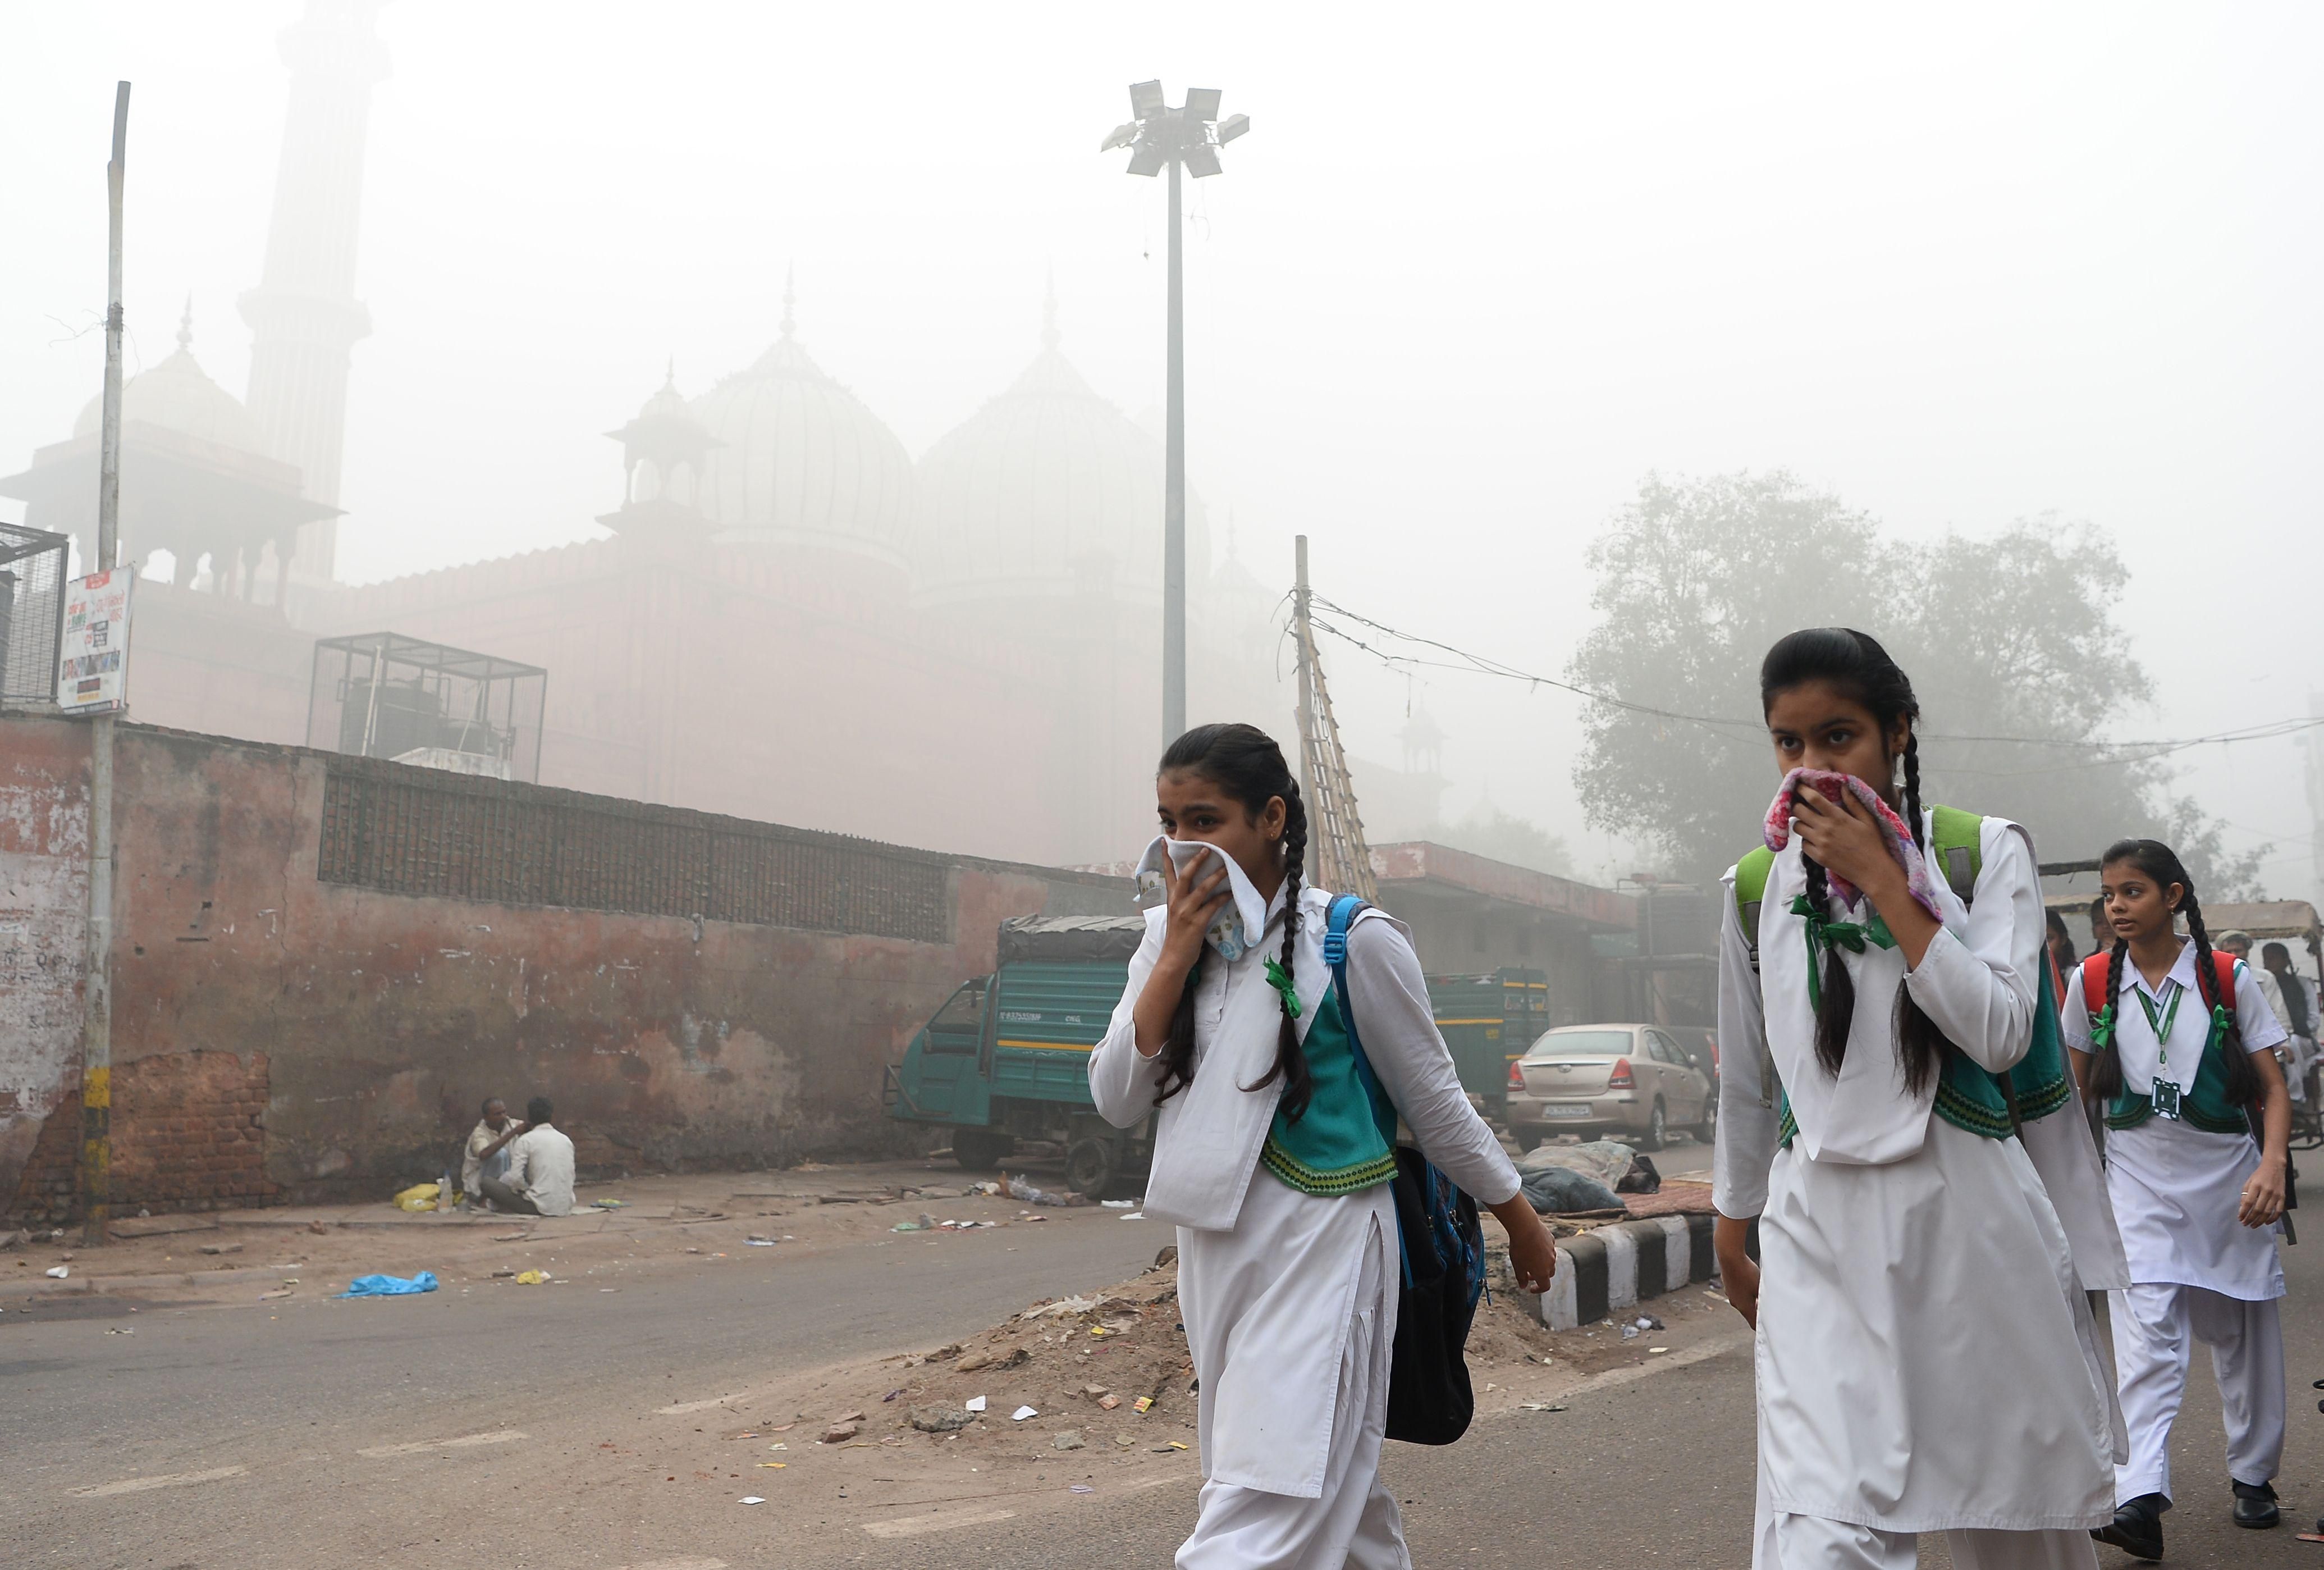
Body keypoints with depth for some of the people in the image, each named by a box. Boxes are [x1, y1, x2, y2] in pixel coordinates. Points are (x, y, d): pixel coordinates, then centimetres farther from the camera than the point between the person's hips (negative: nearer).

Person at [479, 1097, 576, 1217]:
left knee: (486, 1181, 3)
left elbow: (515, 1178, -13)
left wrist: (526, 1189, 8)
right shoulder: (566, 1140, 12)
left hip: (540, 1206, -6)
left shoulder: (526, 1140, -4)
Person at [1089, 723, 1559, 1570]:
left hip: (1321, 1251, -6)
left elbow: (1434, 1101, 0)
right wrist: (1178, 956, -12)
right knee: (1329, 1486, 19)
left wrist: (1523, 1225, 8)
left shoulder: (1353, 942, -10)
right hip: (1215, 1251, 6)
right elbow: (1117, 1101, -3)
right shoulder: (1169, 936, 5)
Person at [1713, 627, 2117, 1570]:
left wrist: (1882, 883, -15)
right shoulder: (1757, 889, 5)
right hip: (1820, 1235, 1)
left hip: (1969, 1217, 0)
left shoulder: (1986, 853, 0)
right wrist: (1733, 1232, 20)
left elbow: (2000, 1033, -13)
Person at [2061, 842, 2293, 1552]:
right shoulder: (2093, 981, 0)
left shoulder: (2229, 979, -4)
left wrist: (2272, 1166, -20)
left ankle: (2252, 1474, 33)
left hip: (2227, 1173, 0)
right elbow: (2079, 1086, 12)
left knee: (2243, 1333, 13)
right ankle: (2138, 1499, -22)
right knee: (2146, 1332, -13)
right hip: (2139, 1176, 0)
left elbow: (2273, 1088, -4)